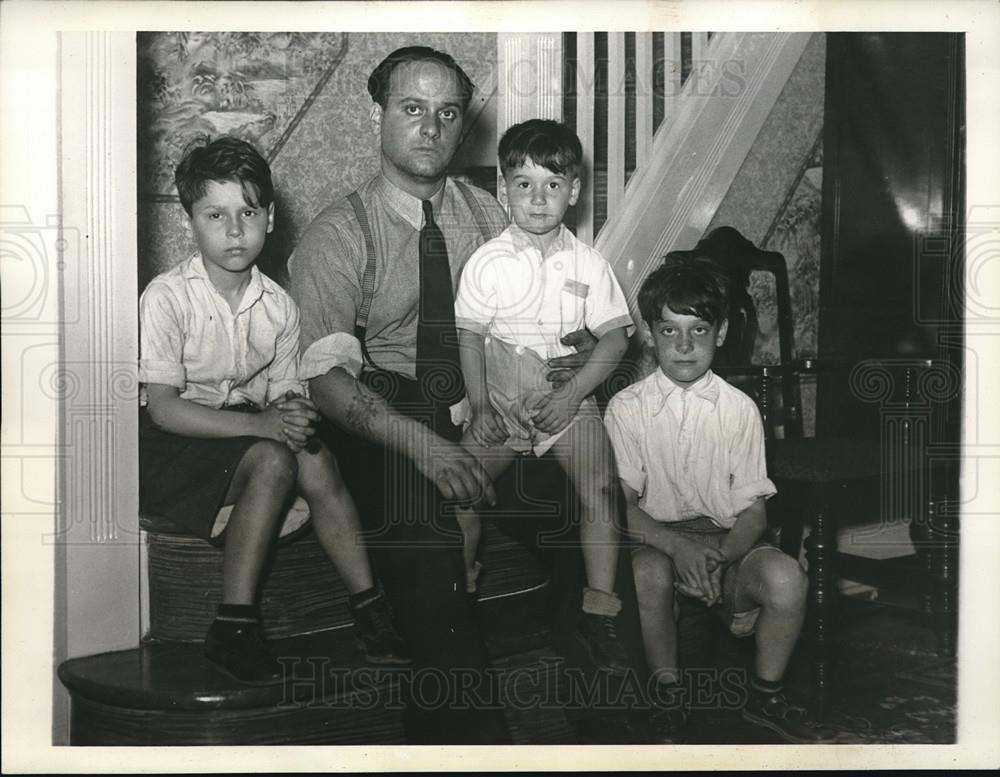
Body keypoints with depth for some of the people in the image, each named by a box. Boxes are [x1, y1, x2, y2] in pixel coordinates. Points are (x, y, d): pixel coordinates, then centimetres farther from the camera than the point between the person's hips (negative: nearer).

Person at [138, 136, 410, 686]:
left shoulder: (278, 305, 2)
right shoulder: (165, 298, -14)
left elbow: (284, 394, 6)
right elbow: (163, 408, -19)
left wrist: (293, 415, -19)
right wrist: (258, 423, -28)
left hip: (249, 429, 5)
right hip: (170, 442, -5)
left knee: (314, 457, -23)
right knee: (272, 460, -30)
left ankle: (369, 611, -15)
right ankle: (234, 626, -23)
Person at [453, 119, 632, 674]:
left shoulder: (588, 264, 0)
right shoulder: (488, 261, -2)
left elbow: (615, 337, -2)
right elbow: (468, 334, -2)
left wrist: (572, 394, -12)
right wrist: (480, 405, -10)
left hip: (570, 400, 0)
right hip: (500, 399, 0)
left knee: (599, 487, -17)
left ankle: (599, 612, -5)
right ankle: (462, 581, 18)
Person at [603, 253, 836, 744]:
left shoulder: (739, 409, 0)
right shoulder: (626, 408, -2)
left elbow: (753, 510, -1)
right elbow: (620, 506, -7)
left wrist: (719, 557, -22)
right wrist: (678, 545, -25)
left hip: (727, 542, 2)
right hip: (657, 539, -1)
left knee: (786, 578, -28)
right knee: (649, 570, -36)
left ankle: (765, 696, 1)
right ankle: (668, 696, -9)